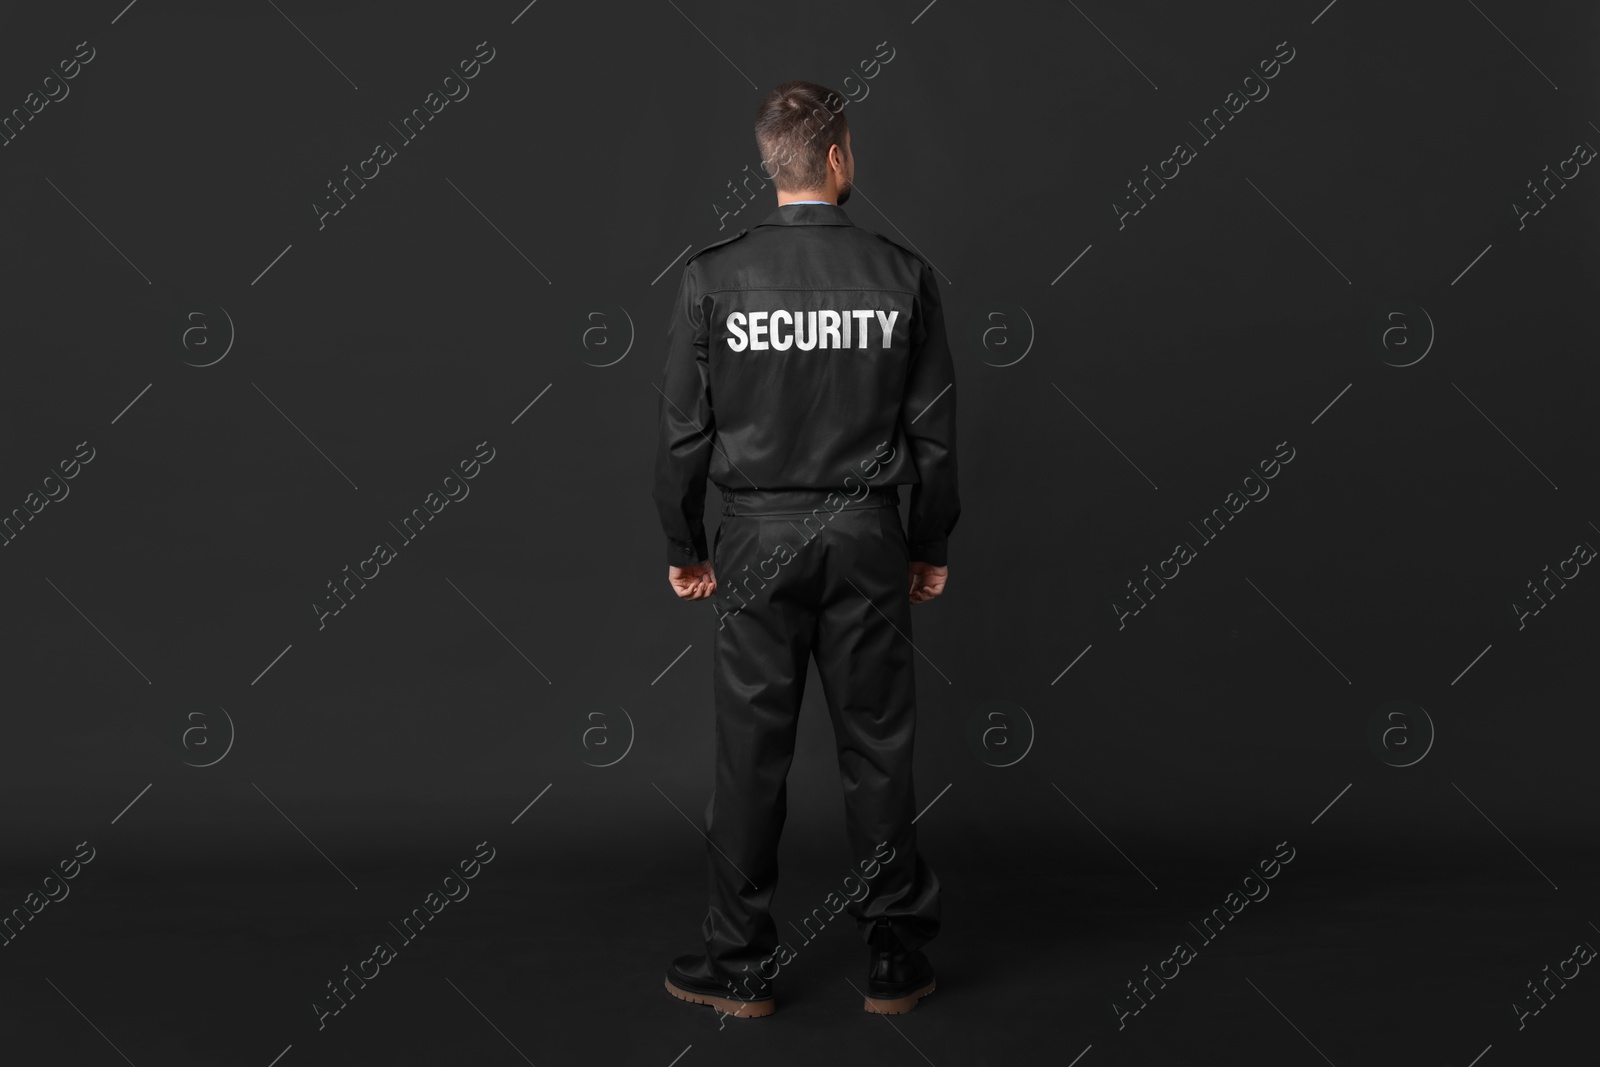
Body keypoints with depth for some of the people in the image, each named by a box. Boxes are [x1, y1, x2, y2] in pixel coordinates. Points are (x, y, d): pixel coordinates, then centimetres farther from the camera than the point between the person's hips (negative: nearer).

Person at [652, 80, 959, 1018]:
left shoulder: (715, 276, -5)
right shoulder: (902, 274, -3)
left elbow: (684, 429, -3)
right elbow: (934, 426, 1)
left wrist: (685, 545, 8)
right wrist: (932, 545, 12)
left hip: (760, 539, 0)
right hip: (867, 536, 1)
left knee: (753, 753, 7)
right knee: (878, 747, 9)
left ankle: (742, 966, 18)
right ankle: (897, 961, 20)